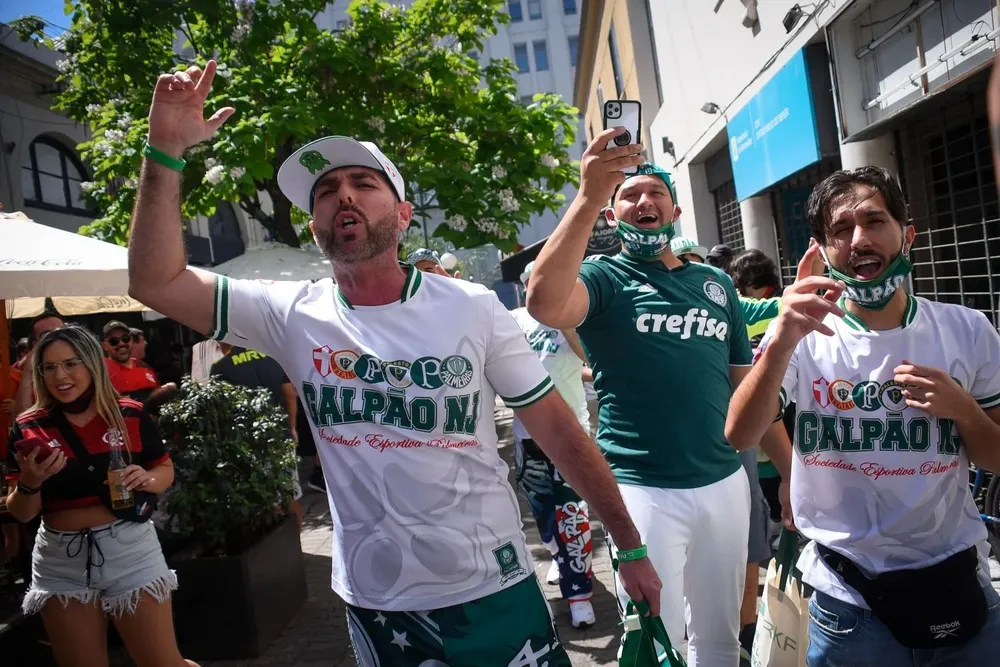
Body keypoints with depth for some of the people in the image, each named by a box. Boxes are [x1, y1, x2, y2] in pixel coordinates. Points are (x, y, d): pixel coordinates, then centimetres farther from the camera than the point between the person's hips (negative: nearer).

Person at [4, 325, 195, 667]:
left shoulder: (131, 415, -4)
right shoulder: (28, 429, -2)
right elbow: (21, 514, 2)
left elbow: (166, 469, 7)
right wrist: (29, 482, -19)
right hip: (60, 564, 2)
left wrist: (147, 478, -15)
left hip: (131, 551, -1)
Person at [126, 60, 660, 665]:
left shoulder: (472, 307, -10)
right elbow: (156, 281, -10)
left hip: (495, 591, -1)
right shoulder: (294, 317, -5)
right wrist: (167, 150, -20)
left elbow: (559, 429, -7)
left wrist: (631, 547, -3)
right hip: (376, 603, 2)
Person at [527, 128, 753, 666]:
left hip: (725, 481, 5)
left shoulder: (716, 282, 10)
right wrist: (588, 197, -34)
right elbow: (544, 304, -29)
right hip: (644, 490, -4)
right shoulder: (603, 277, -5)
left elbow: (746, 379, 14)